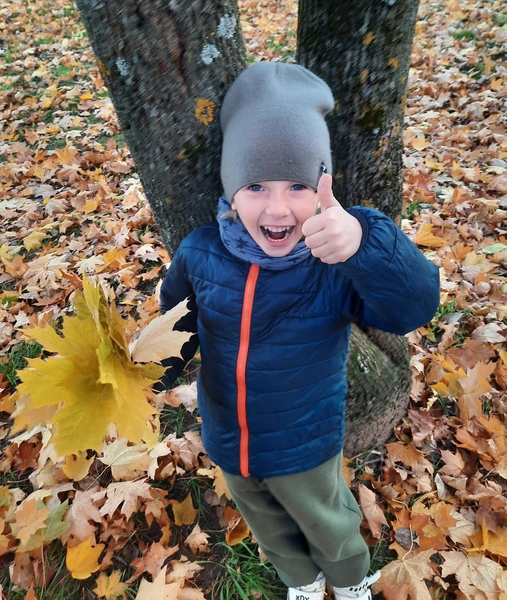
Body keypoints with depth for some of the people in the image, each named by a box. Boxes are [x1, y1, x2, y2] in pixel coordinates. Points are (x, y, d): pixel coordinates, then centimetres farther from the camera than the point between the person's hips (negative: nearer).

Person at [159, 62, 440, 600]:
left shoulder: (340, 259, -27)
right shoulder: (201, 252, -19)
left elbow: (415, 306, -43)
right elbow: (178, 318, -1)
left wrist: (363, 243, -58)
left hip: (306, 446, -3)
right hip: (227, 444, 4)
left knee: (328, 526, 28)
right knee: (270, 529, 32)